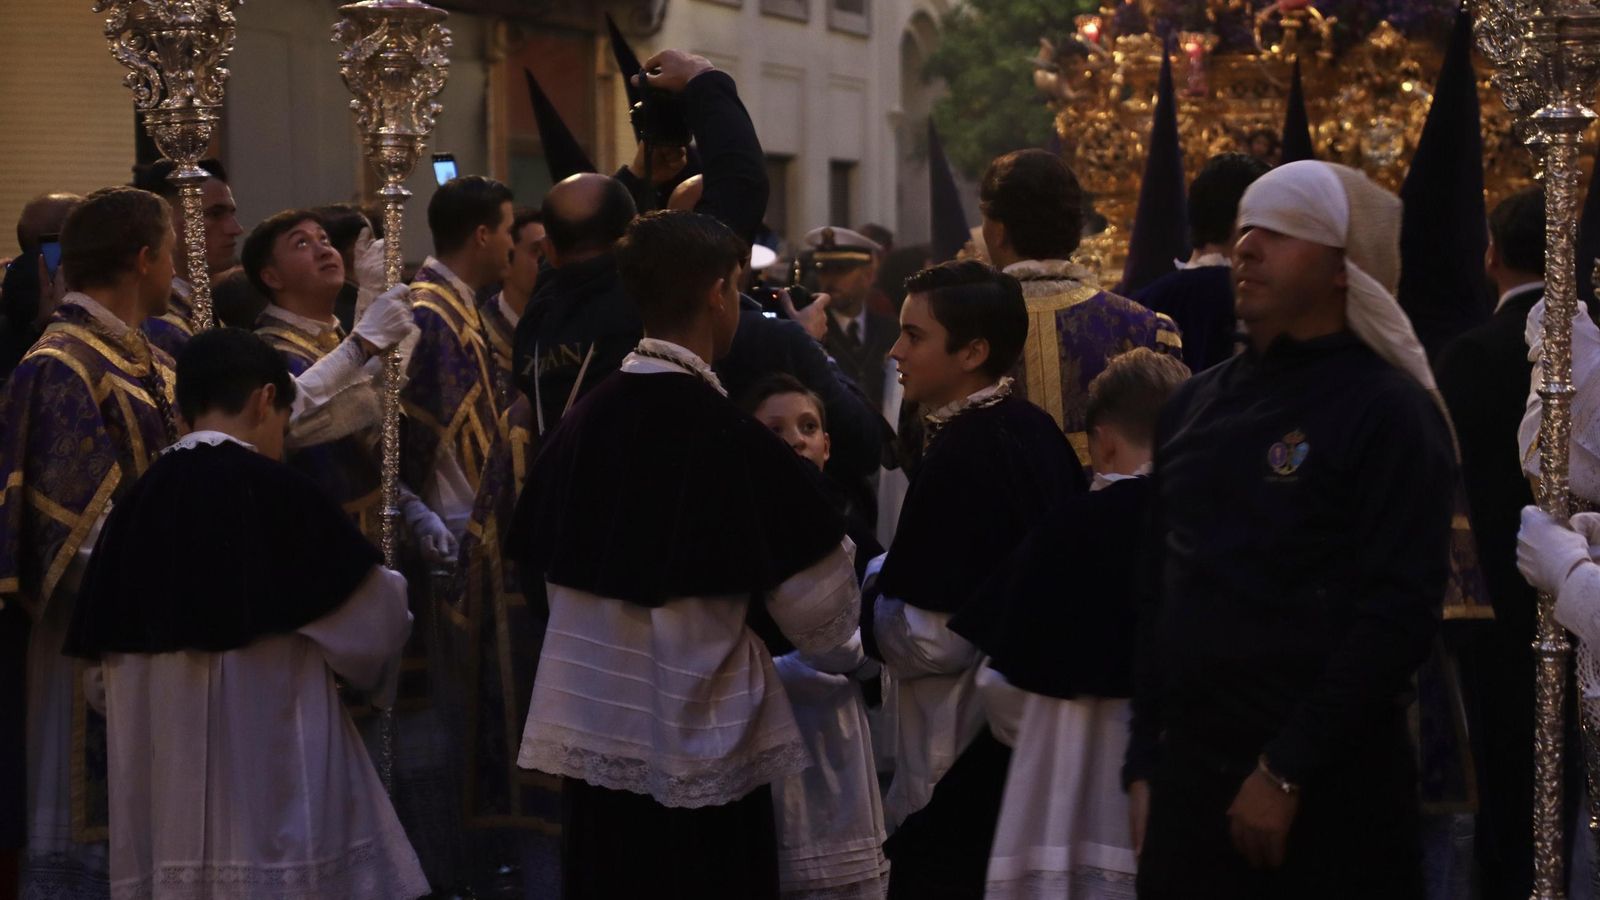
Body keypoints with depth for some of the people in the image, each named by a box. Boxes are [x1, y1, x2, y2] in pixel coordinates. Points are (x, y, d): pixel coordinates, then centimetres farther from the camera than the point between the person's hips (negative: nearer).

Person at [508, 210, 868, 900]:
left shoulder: (583, 421, 0)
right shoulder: (732, 441, -16)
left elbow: (543, 562, 11)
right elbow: (816, 602, -8)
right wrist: (843, 656, 14)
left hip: (589, 734, 5)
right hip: (700, 745, -5)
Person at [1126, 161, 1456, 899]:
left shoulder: (1389, 414, -8)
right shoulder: (1198, 406, 13)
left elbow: (1397, 616, -14)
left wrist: (1285, 773, -17)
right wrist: (1146, 765, 9)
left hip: (1327, 789, -6)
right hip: (1189, 771, 6)